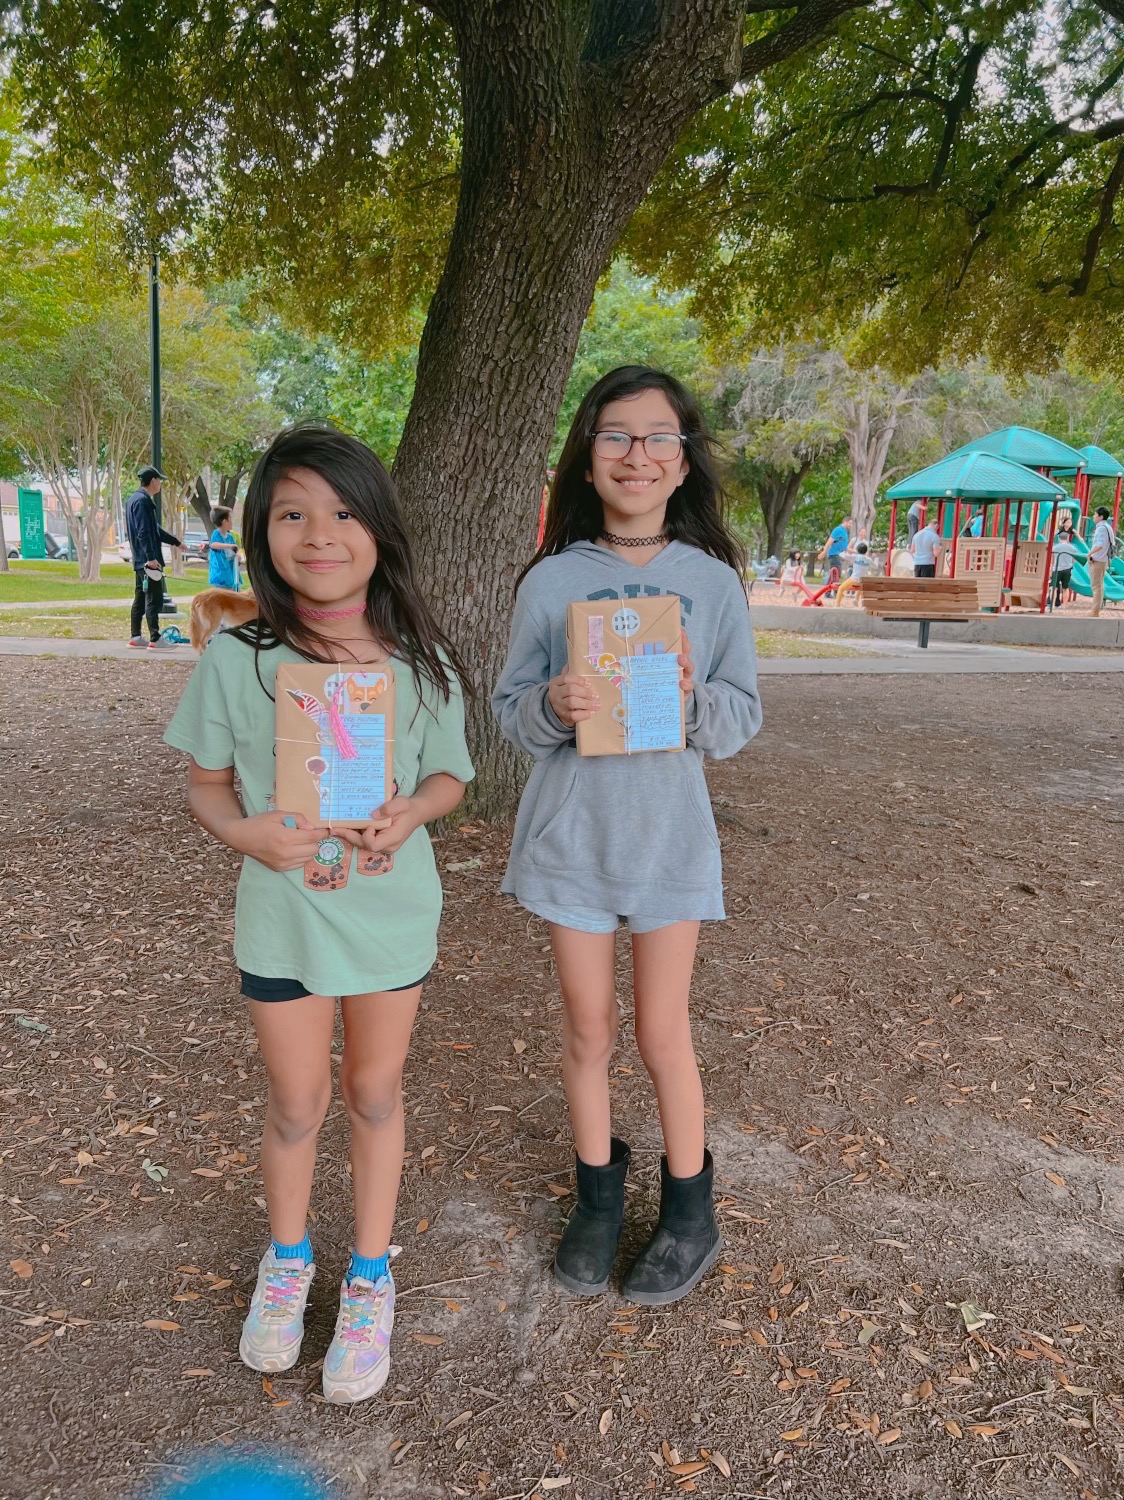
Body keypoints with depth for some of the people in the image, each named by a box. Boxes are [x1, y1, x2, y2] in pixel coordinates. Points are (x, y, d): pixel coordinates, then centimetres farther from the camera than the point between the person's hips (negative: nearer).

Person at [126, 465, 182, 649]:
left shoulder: (135, 499, 18)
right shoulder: (142, 500, -14)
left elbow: (154, 529, 26)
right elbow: (143, 533, -22)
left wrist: (175, 541, 34)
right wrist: (151, 557, -26)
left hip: (140, 559, 10)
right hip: (147, 559, -10)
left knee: (141, 597, 12)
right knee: (154, 597, -9)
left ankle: (135, 637, 16)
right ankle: (155, 639, -9)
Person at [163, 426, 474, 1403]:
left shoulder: (422, 660, -10)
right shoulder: (236, 659, -13)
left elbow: (449, 777, 1)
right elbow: (206, 785, -2)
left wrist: (410, 814, -22)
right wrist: (244, 831, -24)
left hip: (392, 910, 1)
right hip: (282, 912, 0)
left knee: (374, 1094, 17)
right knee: (296, 1106, 16)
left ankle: (370, 1278, 40)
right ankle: (288, 1258, 46)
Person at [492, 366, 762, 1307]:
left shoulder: (712, 581, -3)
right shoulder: (552, 580, -3)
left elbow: (744, 720, 0)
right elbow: (510, 709, 0)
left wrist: (693, 699, -21)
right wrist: (552, 707, -22)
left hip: (669, 832, 0)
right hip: (570, 832, 1)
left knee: (663, 1036, 9)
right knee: (587, 1032, 13)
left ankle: (690, 1212, 31)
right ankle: (598, 1194, 36)